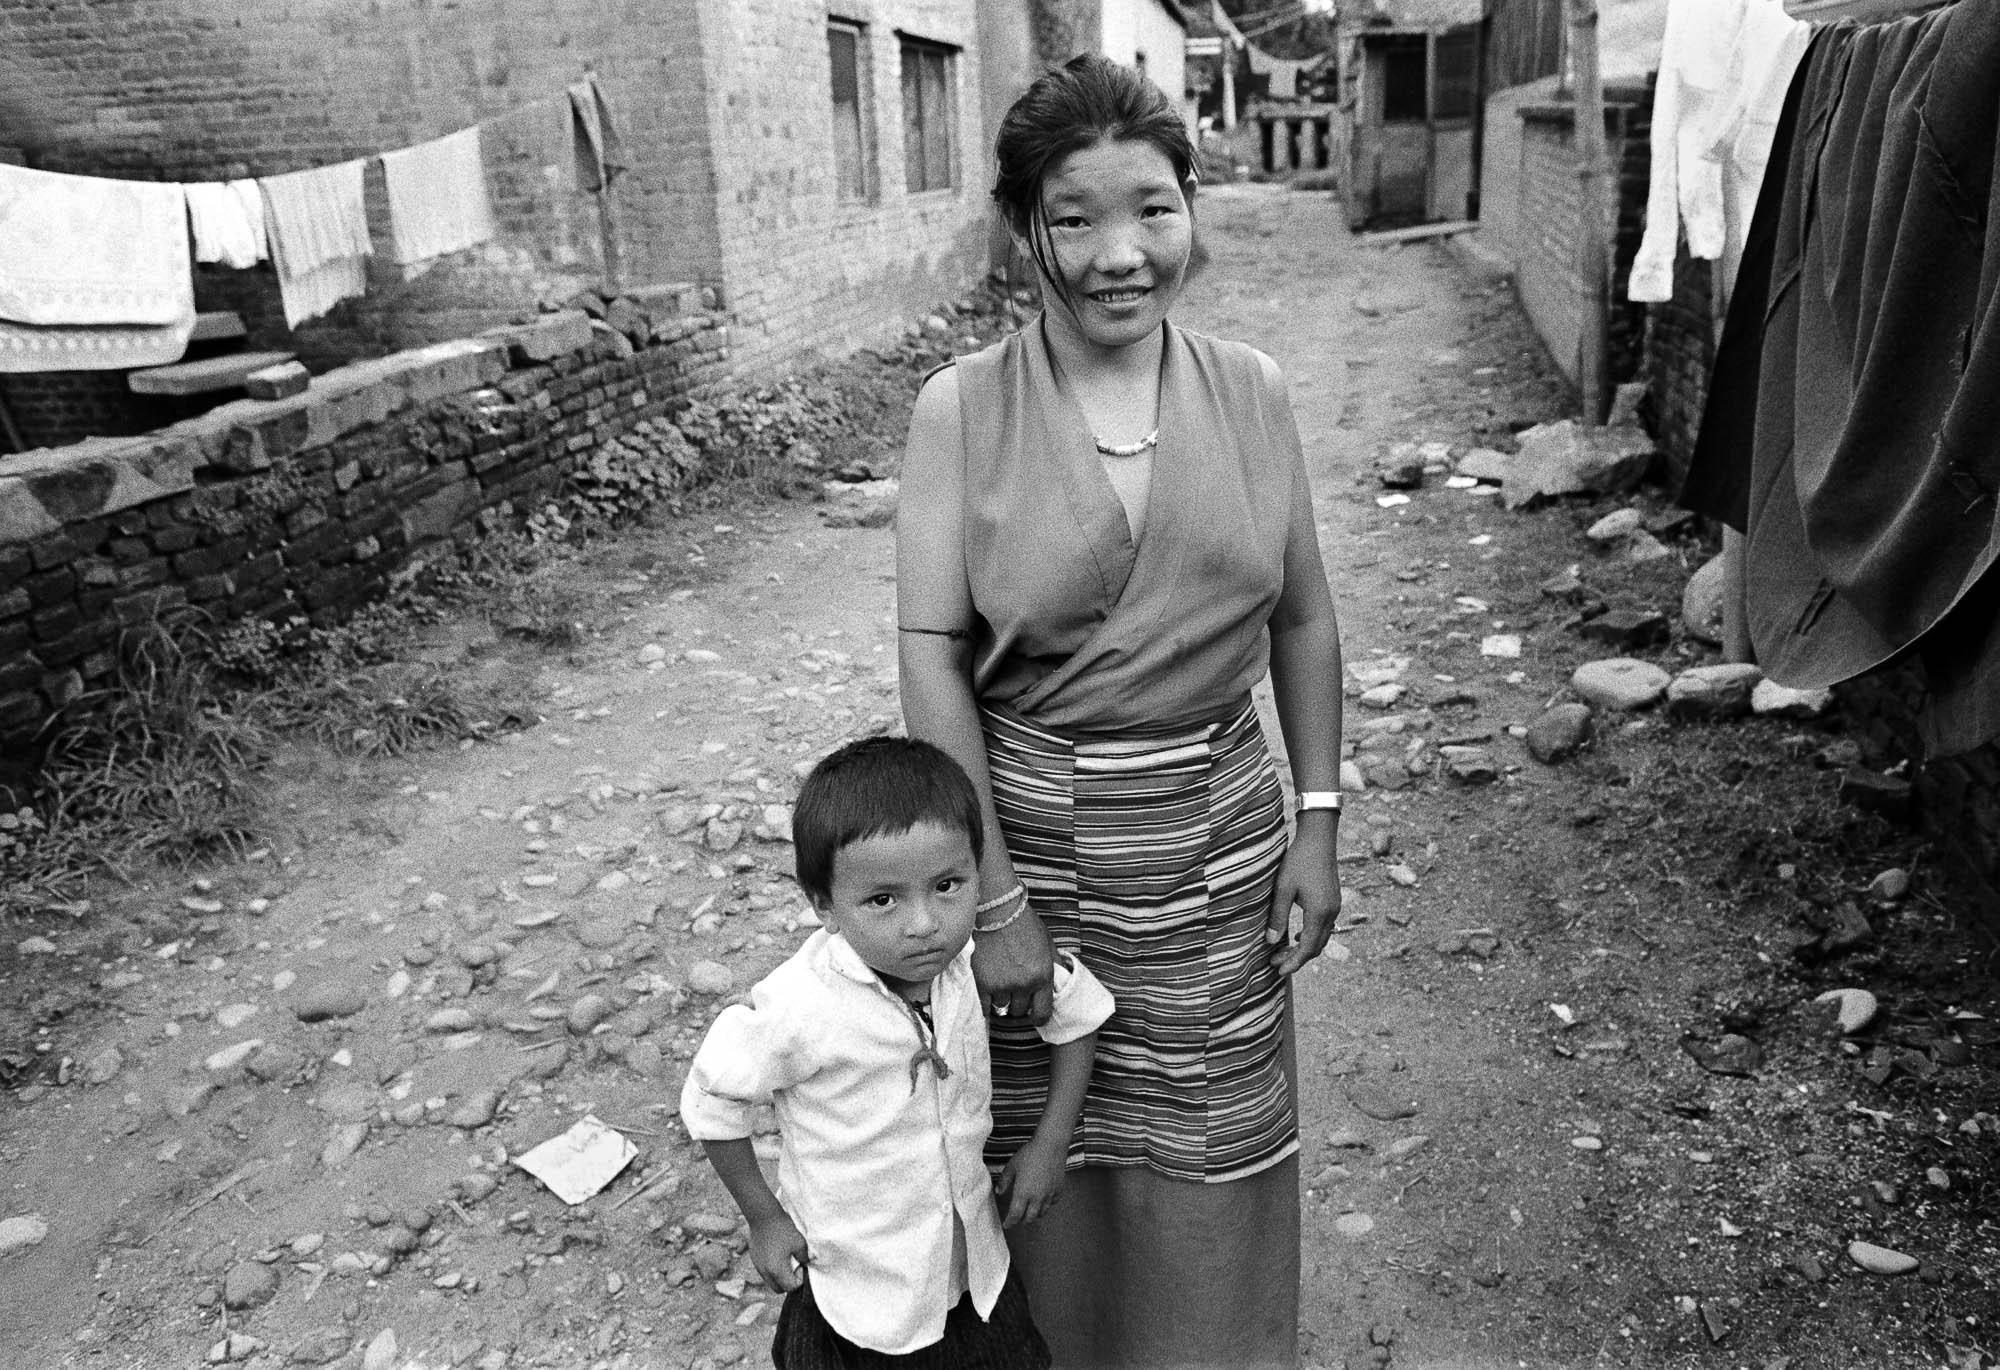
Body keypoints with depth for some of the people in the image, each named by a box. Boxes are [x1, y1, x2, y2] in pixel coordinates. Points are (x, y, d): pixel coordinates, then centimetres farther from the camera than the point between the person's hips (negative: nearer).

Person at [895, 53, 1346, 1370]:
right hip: (1030, 829, -2)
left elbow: (1303, 617, 6)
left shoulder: (1252, 391, -1)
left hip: (1217, 839, 2)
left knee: (1211, 1174, 16)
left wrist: (1319, 820, 3)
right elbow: (931, 655, -12)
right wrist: (992, 895, -14)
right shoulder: (962, 408, -10)